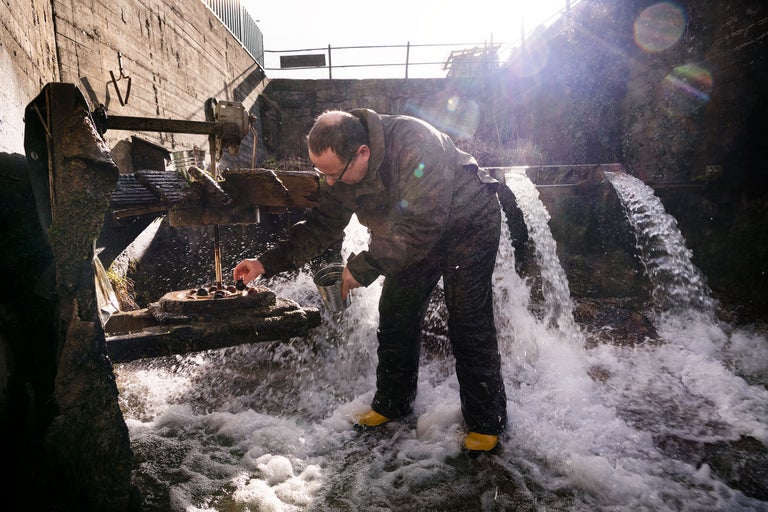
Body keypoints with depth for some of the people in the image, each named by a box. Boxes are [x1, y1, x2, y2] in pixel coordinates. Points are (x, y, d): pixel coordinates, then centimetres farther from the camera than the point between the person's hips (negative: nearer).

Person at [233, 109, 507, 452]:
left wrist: (364, 267, -33)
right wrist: (268, 262, -12)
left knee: (468, 324, -10)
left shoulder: (415, 145, -37)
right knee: (395, 316, 6)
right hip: (417, 232, 7)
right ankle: (392, 404, 24)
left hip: (468, 222, -7)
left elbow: (419, 226, -37)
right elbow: (322, 225, -3)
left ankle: (487, 424, 7)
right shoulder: (339, 170, -13)